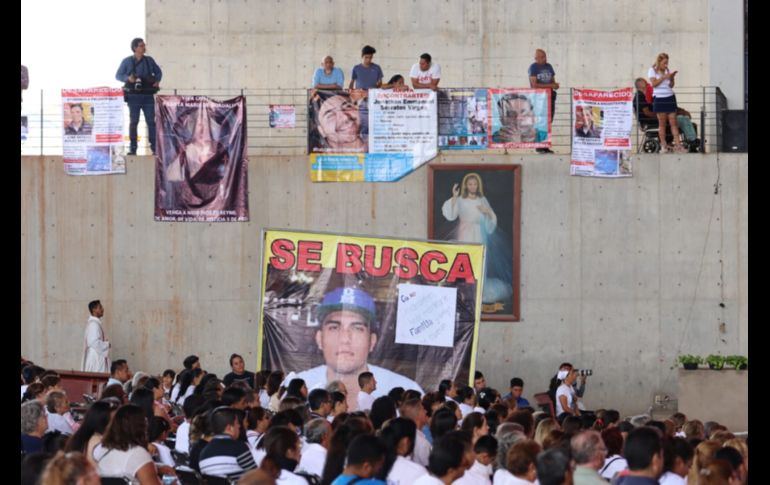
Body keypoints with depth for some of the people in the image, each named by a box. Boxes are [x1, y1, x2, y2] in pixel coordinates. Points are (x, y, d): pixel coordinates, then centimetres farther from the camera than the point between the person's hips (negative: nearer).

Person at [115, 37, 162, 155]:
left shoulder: (149, 60, 9)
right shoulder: (127, 61, 2)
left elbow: (158, 72, 21)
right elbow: (118, 75, 4)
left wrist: (157, 81, 1)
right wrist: (128, 78, -15)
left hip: (148, 96, 2)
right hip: (134, 96, -2)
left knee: (151, 121, -1)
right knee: (134, 121, -1)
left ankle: (154, 147, 1)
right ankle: (133, 148, 3)